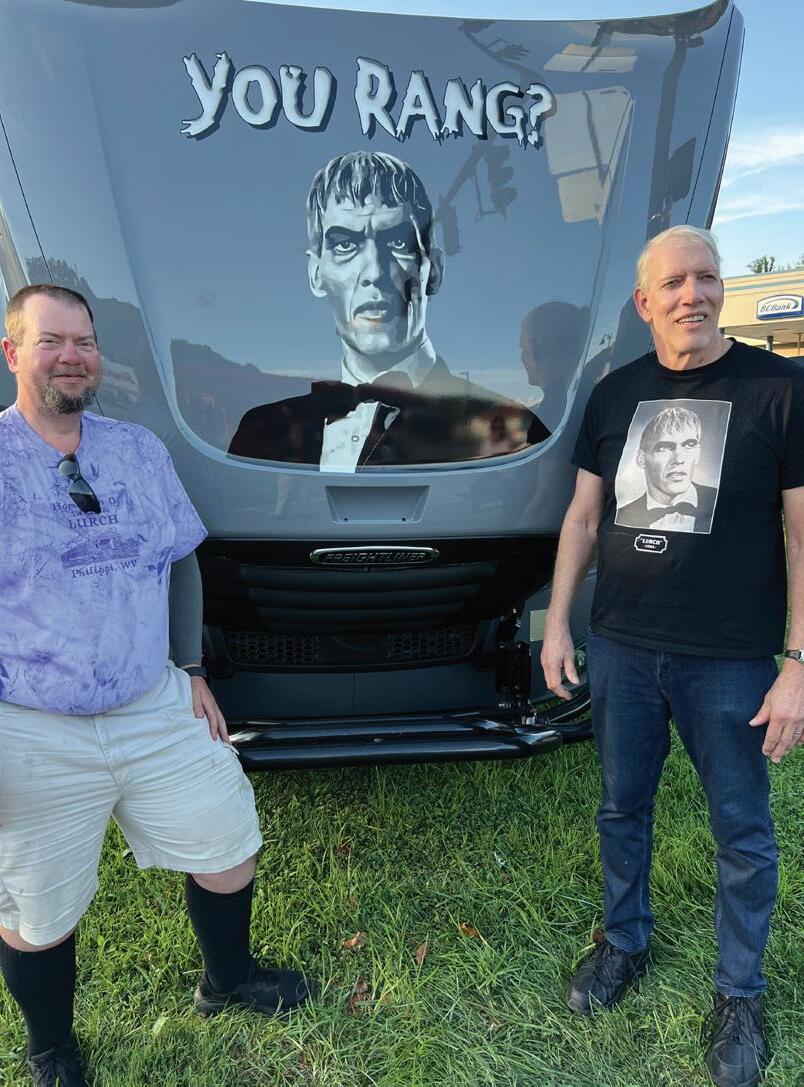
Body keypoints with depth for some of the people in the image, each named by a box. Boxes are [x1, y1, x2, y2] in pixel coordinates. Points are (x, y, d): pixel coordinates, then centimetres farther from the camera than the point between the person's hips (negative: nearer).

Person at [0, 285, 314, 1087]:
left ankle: (227, 981, 46)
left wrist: (192, 672, 9)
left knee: (229, 848, 16)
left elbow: (181, 562, 12)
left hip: (158, 712, 4)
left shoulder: (139, 449, 5)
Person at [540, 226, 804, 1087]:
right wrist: (556, 620, 5)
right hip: (620, 650, 4)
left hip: (731, 661, -3)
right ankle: (624, 943, 42)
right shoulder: (615, 393, 4)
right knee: (622, 808, 18)